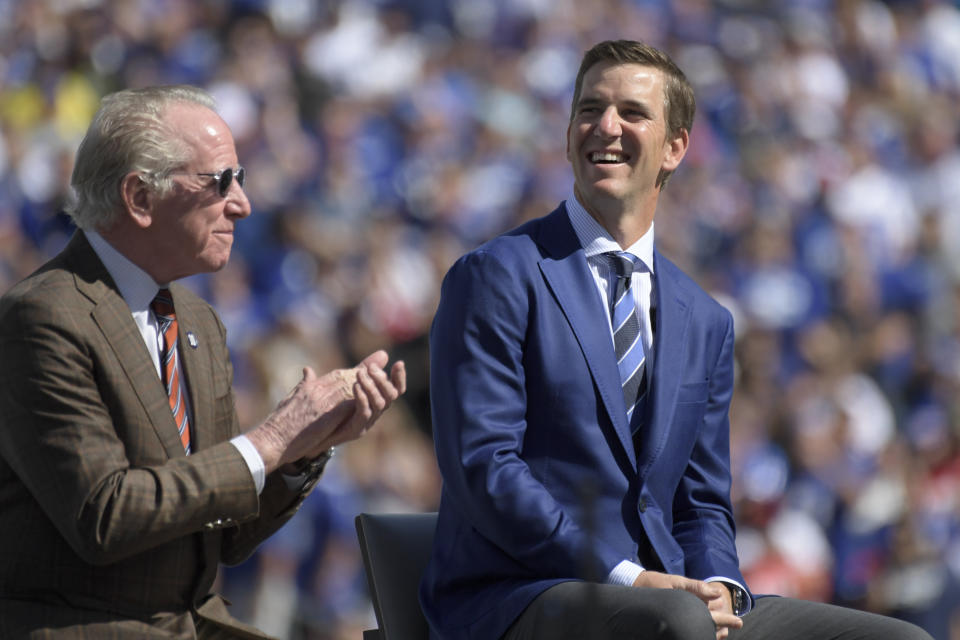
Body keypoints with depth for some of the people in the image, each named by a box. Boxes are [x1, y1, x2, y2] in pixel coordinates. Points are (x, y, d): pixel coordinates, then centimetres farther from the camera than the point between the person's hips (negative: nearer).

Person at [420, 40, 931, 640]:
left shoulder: (707, 323, 18)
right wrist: (628, 578, -18)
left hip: (663, 590, 6)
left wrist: (717, 586, -5)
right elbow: (483, 466, -10)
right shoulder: (495, 277, -1)